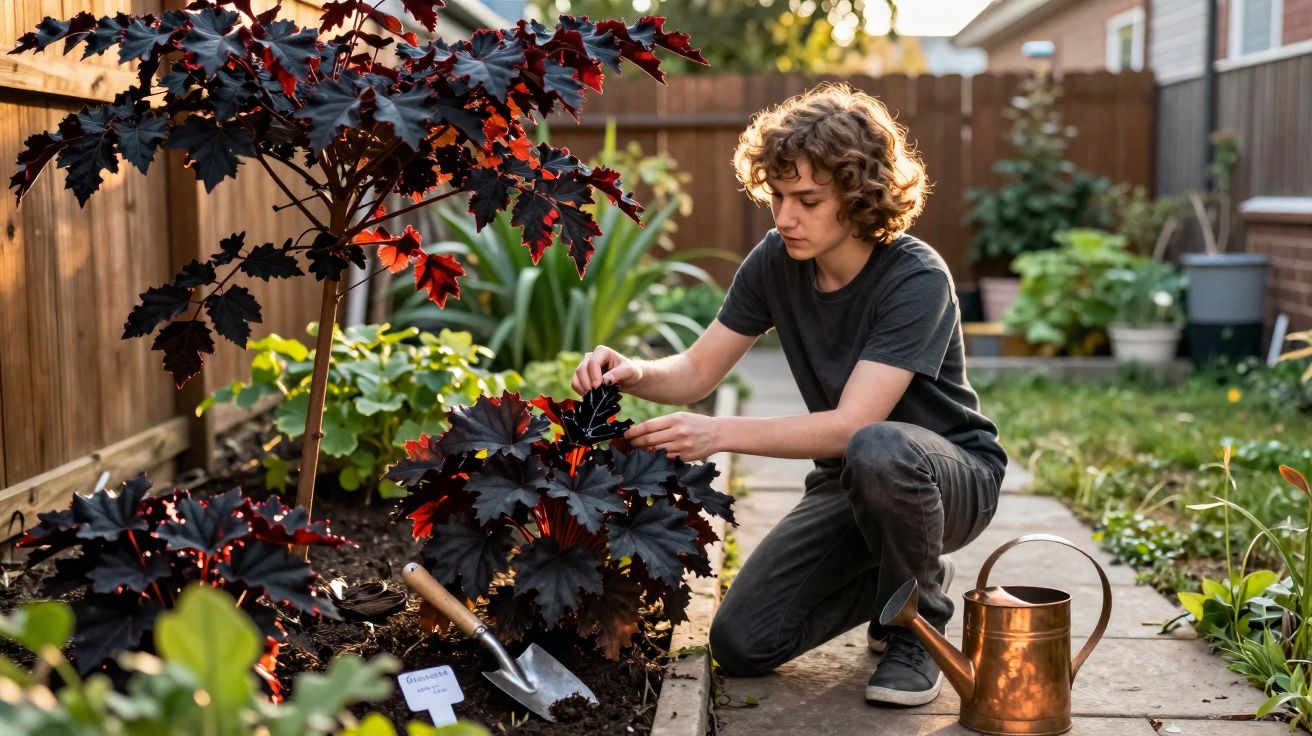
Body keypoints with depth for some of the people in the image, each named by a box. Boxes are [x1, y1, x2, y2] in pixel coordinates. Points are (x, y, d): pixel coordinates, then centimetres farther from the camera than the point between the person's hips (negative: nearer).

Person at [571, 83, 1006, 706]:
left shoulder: (916, 279, -26)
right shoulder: (777, 260, -8)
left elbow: (851, 425, -34)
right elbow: (698, 372, -3)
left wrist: (720, 433, -42)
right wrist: (633, 373, -25)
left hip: (953, 473, -5)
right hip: (850, 479, 6)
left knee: (878, 450, -42)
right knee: (742, 644, -7)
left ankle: (916, 630, -12)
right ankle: (905, 574, 17)